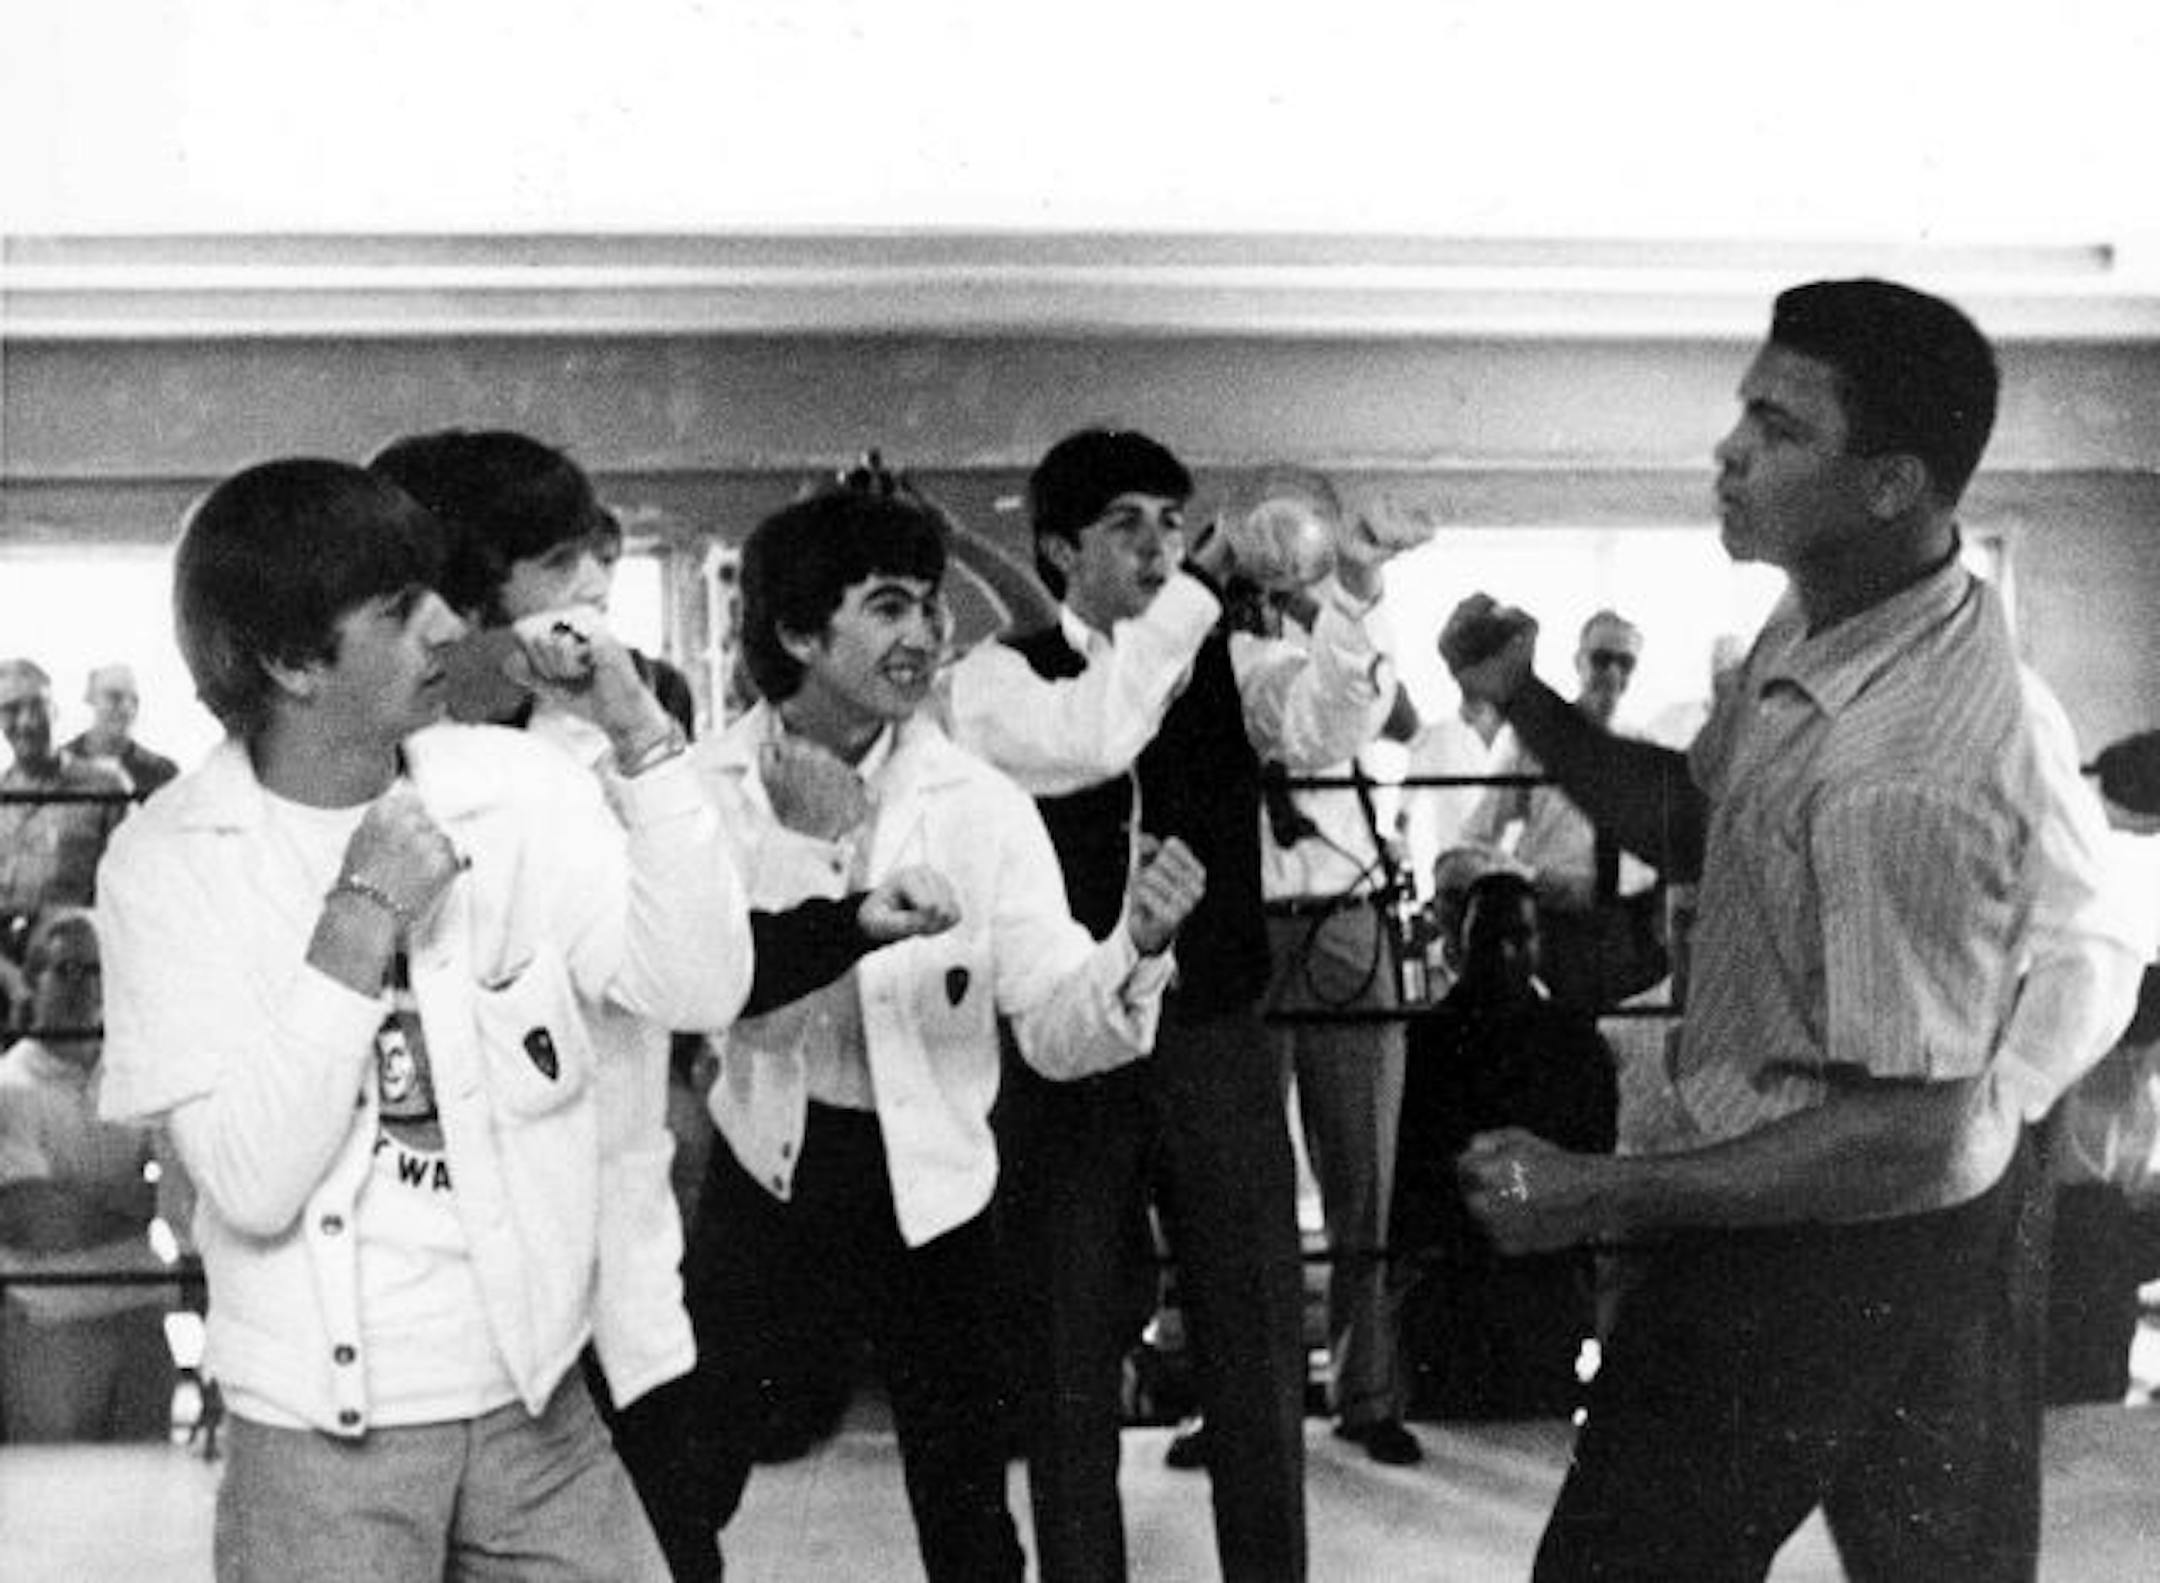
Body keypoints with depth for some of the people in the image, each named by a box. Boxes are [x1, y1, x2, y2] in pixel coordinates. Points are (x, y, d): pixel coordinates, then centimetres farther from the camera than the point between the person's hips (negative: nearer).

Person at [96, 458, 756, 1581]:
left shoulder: (516, 789, -1)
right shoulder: (168, 863, -9)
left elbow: (701, 992, -10)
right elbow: (252, 1186, -16)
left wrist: (641, 738, -14)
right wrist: (361, 919, -19)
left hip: (537, 1401, 3)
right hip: (319, 1438, -3)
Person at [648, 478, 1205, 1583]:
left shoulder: (981, 807, -7)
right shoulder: (704, 788, -6)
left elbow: (1055, 1031, -13)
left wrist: (1135, 949, -32)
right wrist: (813, 844, -24)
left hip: (929, 1184, 1)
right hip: (766, 1172, 0)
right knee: (678, 1491, 6)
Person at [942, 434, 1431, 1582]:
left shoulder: (1224, 662, 5)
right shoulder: (999, 677, -3)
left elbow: (1325, 729, -16)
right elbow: (1095, 735, -24)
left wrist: (1348, 589, -34)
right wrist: (1218, 567, -27)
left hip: (1217, 1048, 2)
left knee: (1259, 1358, 7)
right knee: (1072, 1363, 9)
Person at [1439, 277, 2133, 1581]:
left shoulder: (1905, 778, -32)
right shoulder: (1834, 617, -3)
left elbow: (1904, 1137, -30)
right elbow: (1696, 823, 11)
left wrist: (1600, 1198, -26)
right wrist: (1530, 706, -5)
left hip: (1821, 1248, -9)